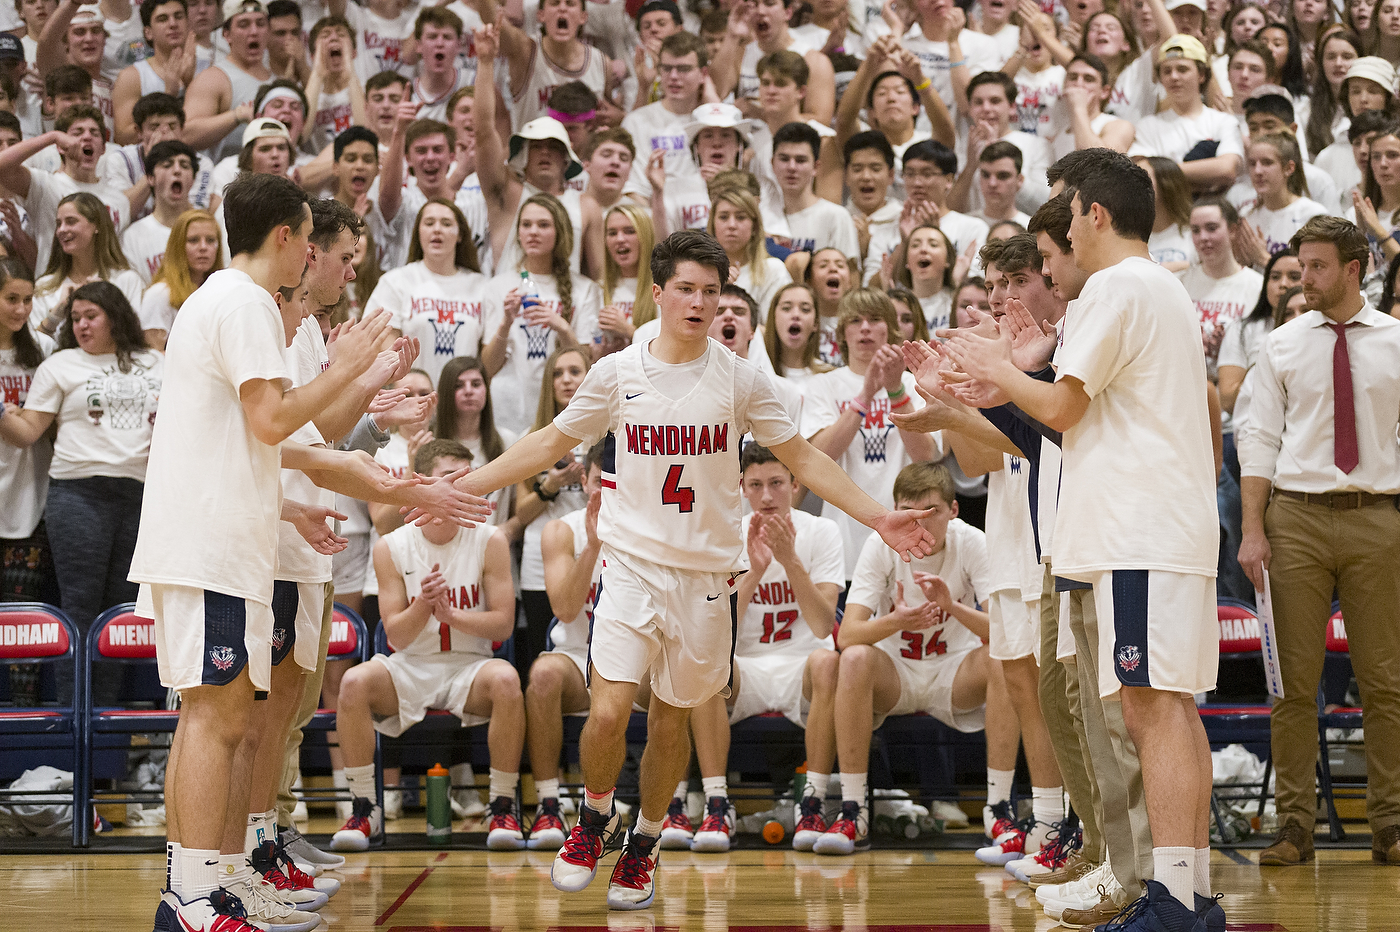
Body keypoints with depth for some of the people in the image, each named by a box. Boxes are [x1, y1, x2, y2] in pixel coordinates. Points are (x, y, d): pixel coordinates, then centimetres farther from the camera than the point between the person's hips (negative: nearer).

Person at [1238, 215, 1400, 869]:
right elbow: (1260, 440, 5)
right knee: (1294, 680, 1)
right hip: (1297, 516, 1)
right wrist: (1253, 531, -3)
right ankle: (1294, 825, 6)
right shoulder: (1281, 346, 7)